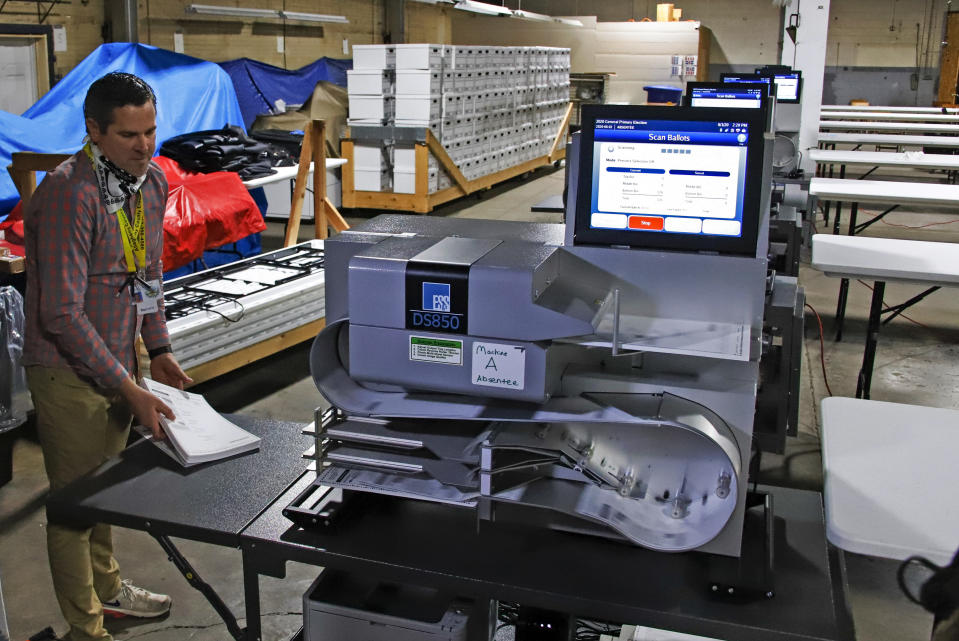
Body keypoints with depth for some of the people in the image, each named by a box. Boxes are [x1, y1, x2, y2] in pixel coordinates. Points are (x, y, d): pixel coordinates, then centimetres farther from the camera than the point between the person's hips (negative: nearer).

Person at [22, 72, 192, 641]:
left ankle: (107, 589, 43)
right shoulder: (70, 193, -25)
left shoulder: (153, 182, 1)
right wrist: (128, 388, -25)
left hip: (117, 359, 8)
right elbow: (61, 312, -26)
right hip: (69, 369, -7)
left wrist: (159, 349, 7)